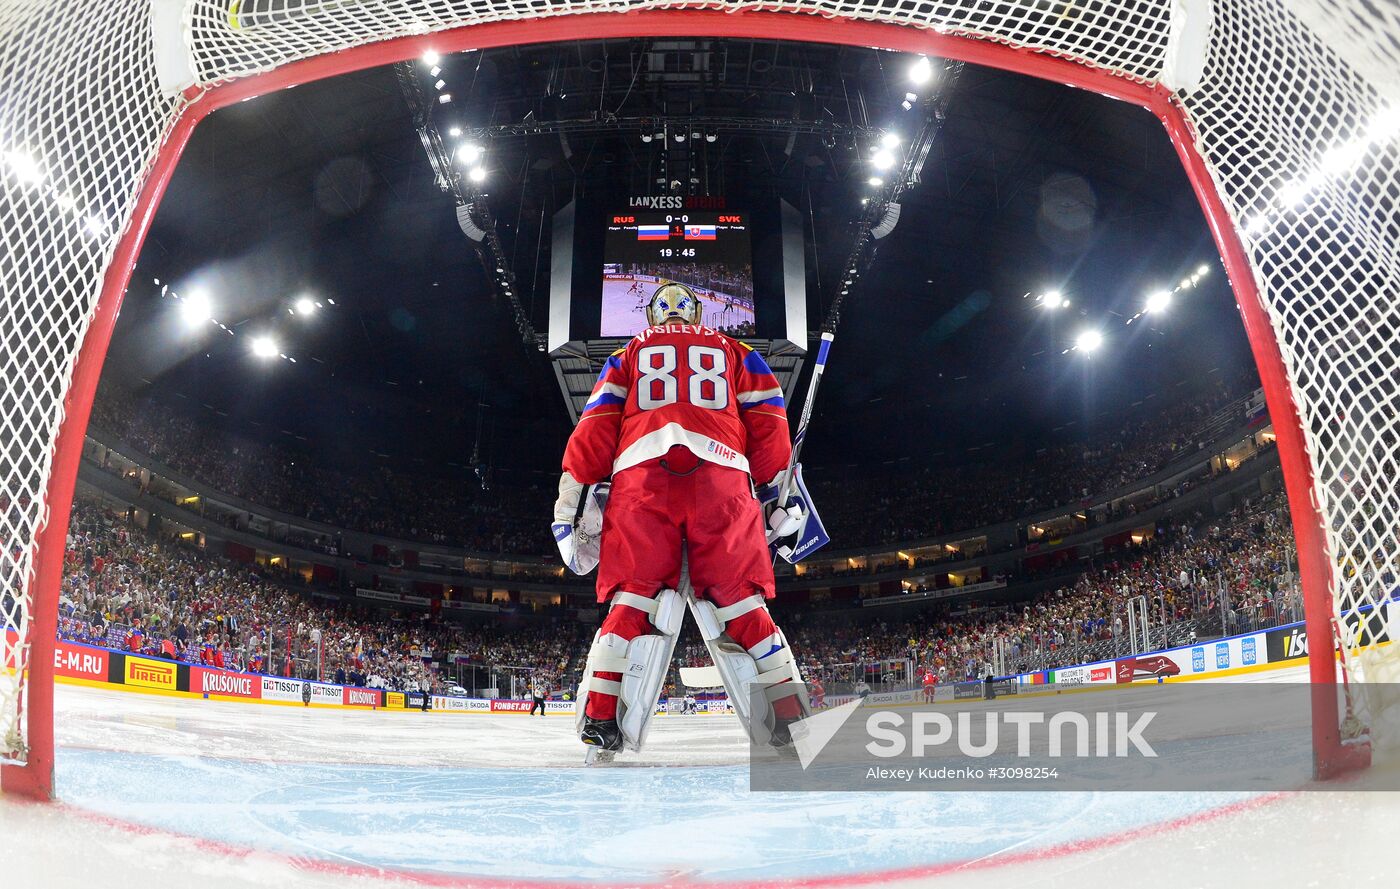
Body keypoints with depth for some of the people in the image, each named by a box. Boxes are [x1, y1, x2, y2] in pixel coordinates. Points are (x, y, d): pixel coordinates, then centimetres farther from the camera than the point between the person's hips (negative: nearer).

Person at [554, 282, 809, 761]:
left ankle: (601, 721, -11)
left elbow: (596, 423, 15)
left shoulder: (629, 354, 28)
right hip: (722, 477, 0)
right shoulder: (735, 353, 29)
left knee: (634, 600, -1)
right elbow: (768, 421, 17)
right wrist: (781, 493, 16)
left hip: (641, 475, 0)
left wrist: (572, 499, 11)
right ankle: (790, 720, -3)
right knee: (739, 601, 3)